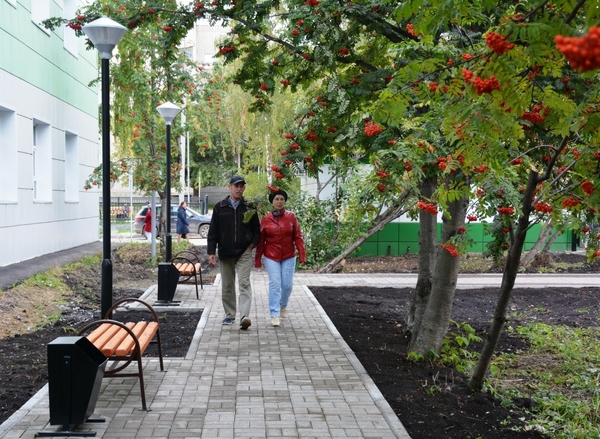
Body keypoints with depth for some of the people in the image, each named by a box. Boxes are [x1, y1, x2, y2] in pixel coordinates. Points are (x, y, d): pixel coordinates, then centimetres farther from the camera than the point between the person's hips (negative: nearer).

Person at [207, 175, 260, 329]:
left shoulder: (249, 207, 4)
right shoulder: (220, 207, 3)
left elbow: (256, 228, 13)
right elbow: (213, 231, 3)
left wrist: (253, 243, -3)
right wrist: (211, 251, -3)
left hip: (244, 253, -1)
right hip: (225, 253, 2)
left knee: (244, 283, -12)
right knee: (227, 285, 10)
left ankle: (244, 316, -20)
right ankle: (230, 315, 23)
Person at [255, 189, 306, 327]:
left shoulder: (291, 217, -2)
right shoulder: (265, 219, -2)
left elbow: (298, 237, -2)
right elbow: (261, 241, 3)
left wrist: (302, 255, -8)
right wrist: (257, 259, 5)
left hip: (288, 257, 1)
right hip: (271, 257, -1)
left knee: (287, 284, 4)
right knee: (275, 284, -8)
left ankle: (283, 306, 33)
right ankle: (275, 315, -4)